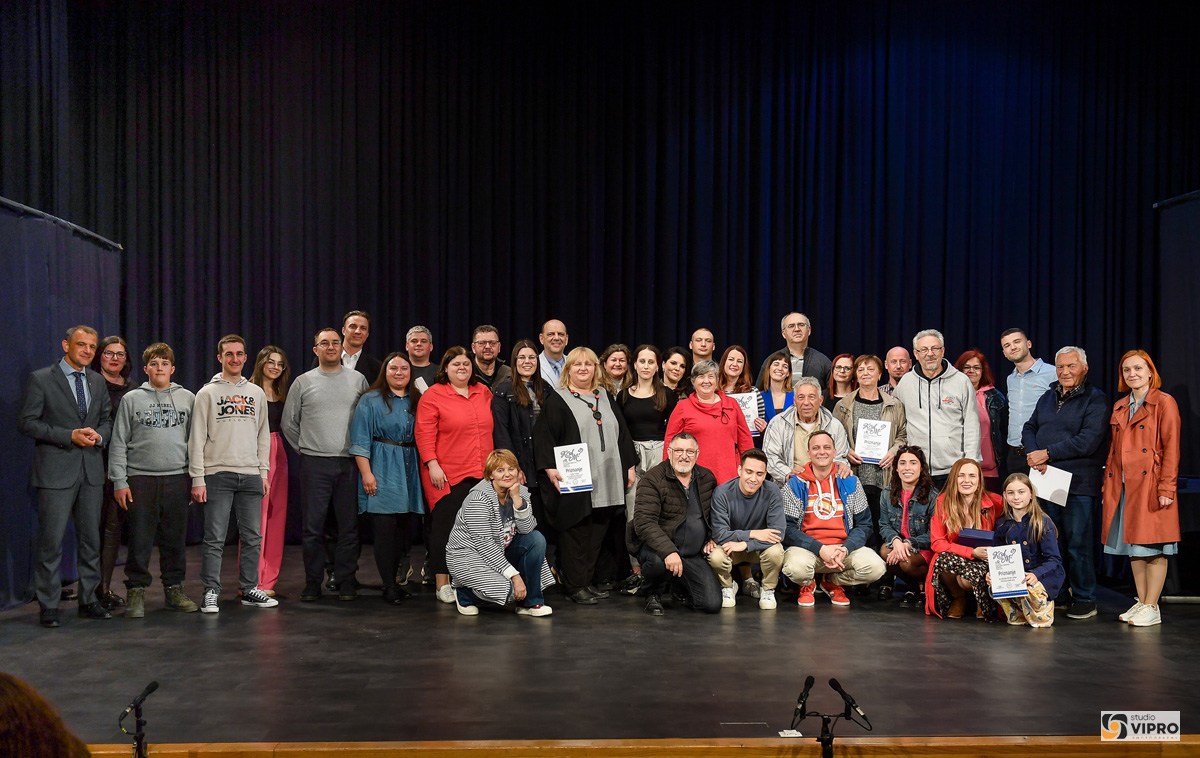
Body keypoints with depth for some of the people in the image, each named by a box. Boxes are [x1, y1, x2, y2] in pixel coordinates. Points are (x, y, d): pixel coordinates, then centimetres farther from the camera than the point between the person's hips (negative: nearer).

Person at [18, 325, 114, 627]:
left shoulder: (98, 381, 13)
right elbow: (26, 422, -8)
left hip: (91, 470, 5)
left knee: (91, 539, 10)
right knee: (51, 540, -3)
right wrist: (69, 436, -16)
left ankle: (89, 600, 20)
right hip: (56, 471, -5)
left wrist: (99, 435, -4)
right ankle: (48, 606, 6)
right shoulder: (42, 379, -3)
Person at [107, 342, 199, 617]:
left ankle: (175, 589, 16)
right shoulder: (132, 399, 5)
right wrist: (119, 481, -3)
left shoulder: (187, 398, 8)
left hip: (177, 478, 1)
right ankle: (137, 592, 9)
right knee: (140, 540, 0)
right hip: (141, 478, -1)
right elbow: (118, 443, 4)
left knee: (176, 539, 6)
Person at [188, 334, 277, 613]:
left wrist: (264, 472, 7)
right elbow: (197, 439, -3)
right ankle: (211, 593, 4)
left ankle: (249, 589, 16)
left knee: (253, 537, 7)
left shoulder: (257, 393, 12)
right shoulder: (207, 393, 0)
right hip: (218, 475, -4)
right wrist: (197, 479, -8)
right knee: (215, 538, -3)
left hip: (251, 475, 4)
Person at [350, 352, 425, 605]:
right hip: (382, 472, -5)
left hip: (410, 471, 5)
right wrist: (366, 473, -13)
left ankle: (399, 575, 17)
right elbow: (360, 441, -6)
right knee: (385, 528, -6)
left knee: (405, 526, 5)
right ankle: (390, 586, 0)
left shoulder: (416, 401, 14)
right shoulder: (371, 400, -1)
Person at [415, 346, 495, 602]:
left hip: (480, 475, 5)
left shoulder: (484, 393, 14)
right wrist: (432, 465, -15)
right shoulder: (433, 396, -2)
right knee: (444, 526, -2)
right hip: (446, 475, -4)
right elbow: (424, 434, -7)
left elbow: (492, 429, 22)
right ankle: (442, 584, 7)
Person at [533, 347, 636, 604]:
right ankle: (574, 586, 5)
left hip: (606, 481, 5)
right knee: (575, 532, -2)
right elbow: (544, 436, -8)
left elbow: (622, 433, 19)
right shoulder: (556, 400, 1)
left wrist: (629, 465, 13)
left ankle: (589, 580, 16)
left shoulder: (605, 397, 18)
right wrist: (549, 467, -19)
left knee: (598, 532, 6)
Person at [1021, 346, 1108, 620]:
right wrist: (1033, 455, -6)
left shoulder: (1095, 400, -4)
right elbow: (1029, 429, 15)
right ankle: (1056, 594, 20)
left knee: (1078, 541, -2)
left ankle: (1084, 599, 7)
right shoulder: (1048, 397, 17)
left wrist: (1047, 453, -13)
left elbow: (1088, 441, -15)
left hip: (1078, 483, -6)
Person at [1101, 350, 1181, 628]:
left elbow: (1171, 448, -8)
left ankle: (1152, 608, 3)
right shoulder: (1119, 407, 16)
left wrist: (1166, 488, -14)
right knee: (1133, 546, 9)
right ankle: (1141, 602, 17)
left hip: (1150, 485, -6)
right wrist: (1107, 484, 10)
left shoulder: (1164, 403, -3)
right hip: (1122, 487, 6)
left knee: (1153, 547, -2)